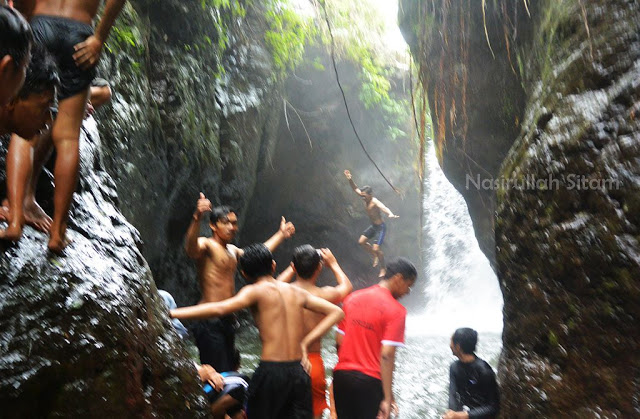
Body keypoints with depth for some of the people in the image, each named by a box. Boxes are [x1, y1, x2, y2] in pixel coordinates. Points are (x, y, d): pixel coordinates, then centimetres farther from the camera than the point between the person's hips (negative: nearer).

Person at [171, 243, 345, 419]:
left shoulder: (255, 291, -3)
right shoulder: (296, 291, 13)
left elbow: (219, 309, -19)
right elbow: (336, 312, 14)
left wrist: (171, 313, -17)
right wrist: (305, 343, 8)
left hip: (271, 371, -4)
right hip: (299, 370, 4)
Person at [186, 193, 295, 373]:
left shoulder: (232, 250, 19)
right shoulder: (206, 245, -8)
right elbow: (191, 249, -32)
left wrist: (281, 235, 42)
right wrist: (197, 218, -49)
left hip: (227, 320, 9)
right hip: (209, 322, -9)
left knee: (228, 371, 13)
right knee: (216, 374, -13)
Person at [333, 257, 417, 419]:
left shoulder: (352, 298, 7)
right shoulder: (396, 310, -11)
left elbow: (339, 341, 8)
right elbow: (386, 355, -18)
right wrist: (388, 398, -16)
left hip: (341, 375, 5)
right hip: (370, 381, -5)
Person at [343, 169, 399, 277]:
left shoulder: (375, 202, -27)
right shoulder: (365, 199, -4)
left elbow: (383, 207, -48)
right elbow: (356, 189, 4)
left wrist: (390, 214, -69)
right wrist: (350, 179, -11)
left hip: (380, 227, -9)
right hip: (373, 226, 9)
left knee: (376, 248, -10)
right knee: (361, 242, 11)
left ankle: (383, 268, 9)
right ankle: (375, 256, 27)